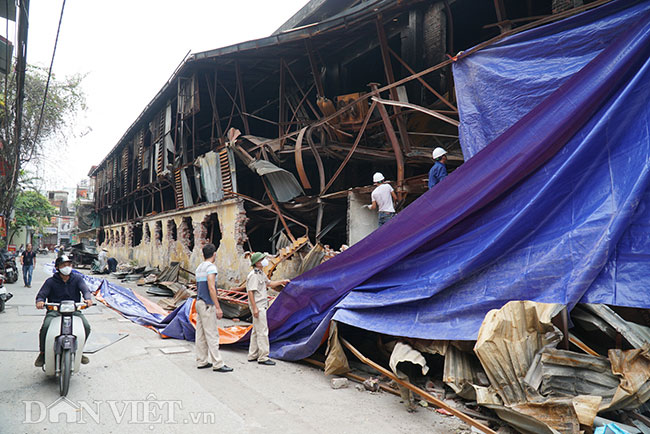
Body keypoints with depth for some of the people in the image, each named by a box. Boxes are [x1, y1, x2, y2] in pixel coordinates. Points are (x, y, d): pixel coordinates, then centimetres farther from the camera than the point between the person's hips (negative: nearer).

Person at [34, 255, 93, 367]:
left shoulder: (77, 278, 8)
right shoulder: (51, 281, 6)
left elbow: (85, 289, -6)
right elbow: (42, 293, -2)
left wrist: (88, 298, -29)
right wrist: (40, 301, -28)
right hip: (54, 311, -1)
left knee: (86, 326, -21)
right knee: (46, 327, -29)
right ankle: (42, 353, -4)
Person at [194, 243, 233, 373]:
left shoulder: (199, 267, 13)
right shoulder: (211, 267, -14)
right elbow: (211, 288, -20)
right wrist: (218, 308, -19)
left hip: (199, 303, 9)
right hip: (207, 305, -9)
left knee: (201, 334, 11)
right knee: (212, 334, -7)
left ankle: (202, 362, 17)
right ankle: (217, 364, -4)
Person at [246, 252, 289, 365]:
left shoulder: (261, 273, 15)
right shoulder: (254, 275, -17)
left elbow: (269, 283, 30)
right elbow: (250, 292, -21)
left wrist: (282, 282, 26)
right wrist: (255, 308, -24)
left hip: (262, 306, 11)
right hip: (258, 307, -11)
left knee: (256, 331, 15)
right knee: (262, 331, -8)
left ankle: (252, 355, 24)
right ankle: (263, 357, -4)